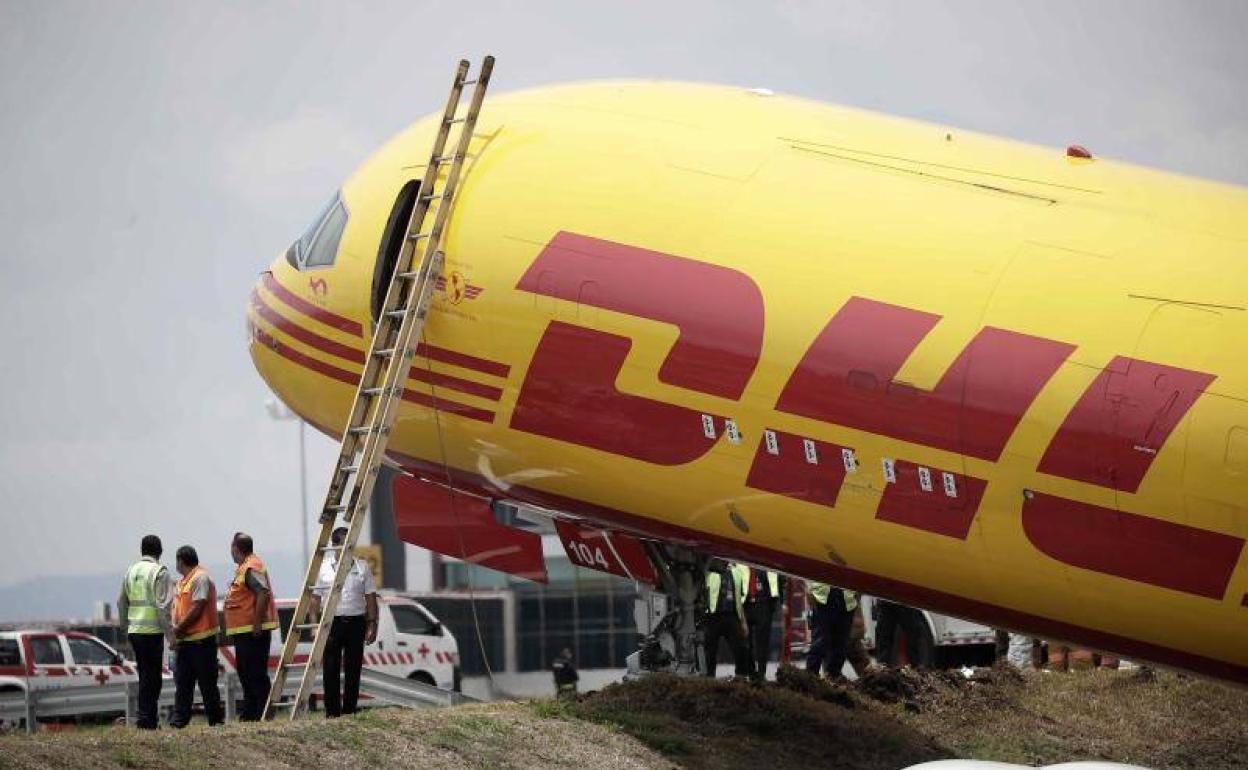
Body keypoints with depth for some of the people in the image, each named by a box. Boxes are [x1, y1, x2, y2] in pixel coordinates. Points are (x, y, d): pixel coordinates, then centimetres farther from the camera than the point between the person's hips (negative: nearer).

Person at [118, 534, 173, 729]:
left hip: (134, 631, 6)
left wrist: (124, 627, 27)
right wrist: (170, 633, -10)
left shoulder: (130, 571, 12)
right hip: (152, 631, -6)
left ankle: (147, 719, 15)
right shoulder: (159, 572, -8)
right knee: (151, 677, -2)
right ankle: (146, 719, -4)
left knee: (145, 675, 14)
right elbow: (162, 606, -14)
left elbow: (121, 603, 17)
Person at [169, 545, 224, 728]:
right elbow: (178, 608, 19)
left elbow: (197, 608, -17)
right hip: (184, 639, 9)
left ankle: (215, 718, 4)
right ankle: (179, 719, 5)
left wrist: (180, 628, -15)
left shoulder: (200, 578, -10)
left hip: (201, 639, -9)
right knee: (182, 681, 5)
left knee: (207, 682, -3)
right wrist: (177, 629, 1)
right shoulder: (182, 581, 19)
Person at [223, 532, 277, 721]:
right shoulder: (244, 567, 18)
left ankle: (262, 713, -8)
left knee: (255, 673, -9)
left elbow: (263, 594, -26)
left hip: (253, 631, -11)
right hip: (244, 632, 11)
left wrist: (257, 624, -26)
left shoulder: (251, 568, -15)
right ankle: (249, 713, 22)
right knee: (245, 672, 15)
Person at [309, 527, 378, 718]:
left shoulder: (362, 567, 9)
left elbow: (370, 598, 9)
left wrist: (372, 624, 2)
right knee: (330, 671, -4)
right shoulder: (323, 568, 4)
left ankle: (349, 712, 10)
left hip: (356, 623, 2)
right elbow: (315, 599, 4)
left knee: (353, 671, 4)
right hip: (331, 623, -2)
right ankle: (332, 713, -1)